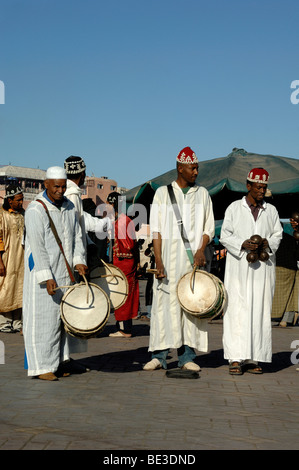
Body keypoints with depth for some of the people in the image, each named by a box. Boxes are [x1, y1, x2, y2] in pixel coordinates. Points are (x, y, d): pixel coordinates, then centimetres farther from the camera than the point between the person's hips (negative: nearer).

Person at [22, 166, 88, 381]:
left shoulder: (69, 206, 10)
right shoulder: (36, 210, -12)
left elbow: (77, 236, 15)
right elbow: (37, 246, -17)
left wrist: (79, 261, -1)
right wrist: (46, 277, -22)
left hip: (65, 272, 7)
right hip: (43, 272, -7)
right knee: (44, 317, -3)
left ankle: (58, 360, 22)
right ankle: (42, 366, 5)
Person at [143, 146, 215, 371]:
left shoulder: (202, 194, 12)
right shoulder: (162, 193, 6)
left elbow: (209, 228, 11)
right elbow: (156, 230, 1)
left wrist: (201, 249, -8)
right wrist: (158, 260, -10)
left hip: (193, 258, 2)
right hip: (169, 257, -2)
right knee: (165, 304, -4)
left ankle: (187, 356, 8)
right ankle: (159, 356, 2)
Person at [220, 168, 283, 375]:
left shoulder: (271, 210, 13)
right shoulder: (234, 208, 6)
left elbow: (278, 234, 15)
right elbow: (225, 235, 4)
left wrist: (268, 243, -7)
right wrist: (243, 244, -13)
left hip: (263, 267, 3)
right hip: (239, 266, -2)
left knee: (260, 310, 0)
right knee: (238, 310, -8)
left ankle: (254, 358, 5)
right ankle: (236, 358, -7)